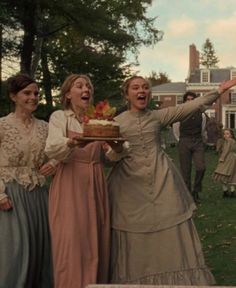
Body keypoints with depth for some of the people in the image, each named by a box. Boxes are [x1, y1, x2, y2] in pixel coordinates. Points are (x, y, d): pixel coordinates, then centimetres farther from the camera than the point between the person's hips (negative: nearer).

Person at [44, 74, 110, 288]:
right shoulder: (59, 117, 0)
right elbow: (52, 149, -18)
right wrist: (71, 142, -39)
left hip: (96, 184, 4)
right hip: (70, 184, -3)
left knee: (96, 241, 5)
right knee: (71, 243, -6)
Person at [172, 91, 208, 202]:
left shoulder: (201, 114, 4)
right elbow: (176, 131, 13)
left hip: (198, 142, 2)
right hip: (184, 143, -2)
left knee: (201, 167, -12)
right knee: (185, 170, -1)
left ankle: (196, 191, 7)